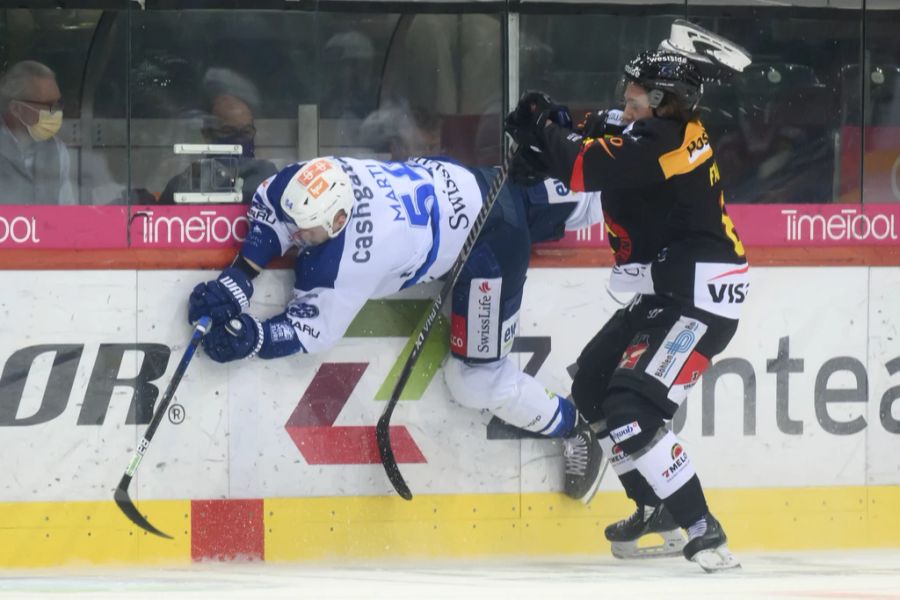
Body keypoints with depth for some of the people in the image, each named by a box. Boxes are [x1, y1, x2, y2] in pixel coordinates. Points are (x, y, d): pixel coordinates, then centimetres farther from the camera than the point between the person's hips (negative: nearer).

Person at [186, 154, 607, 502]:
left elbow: (314, 328, -25)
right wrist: (240, 276, -14)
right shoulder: (311, 185, -21)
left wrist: (251, 338, -35)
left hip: (489, 244, -7)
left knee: (477, 379, -1)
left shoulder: (346, 261, -36)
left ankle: (572, 429, 18)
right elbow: (269, 208, -3)